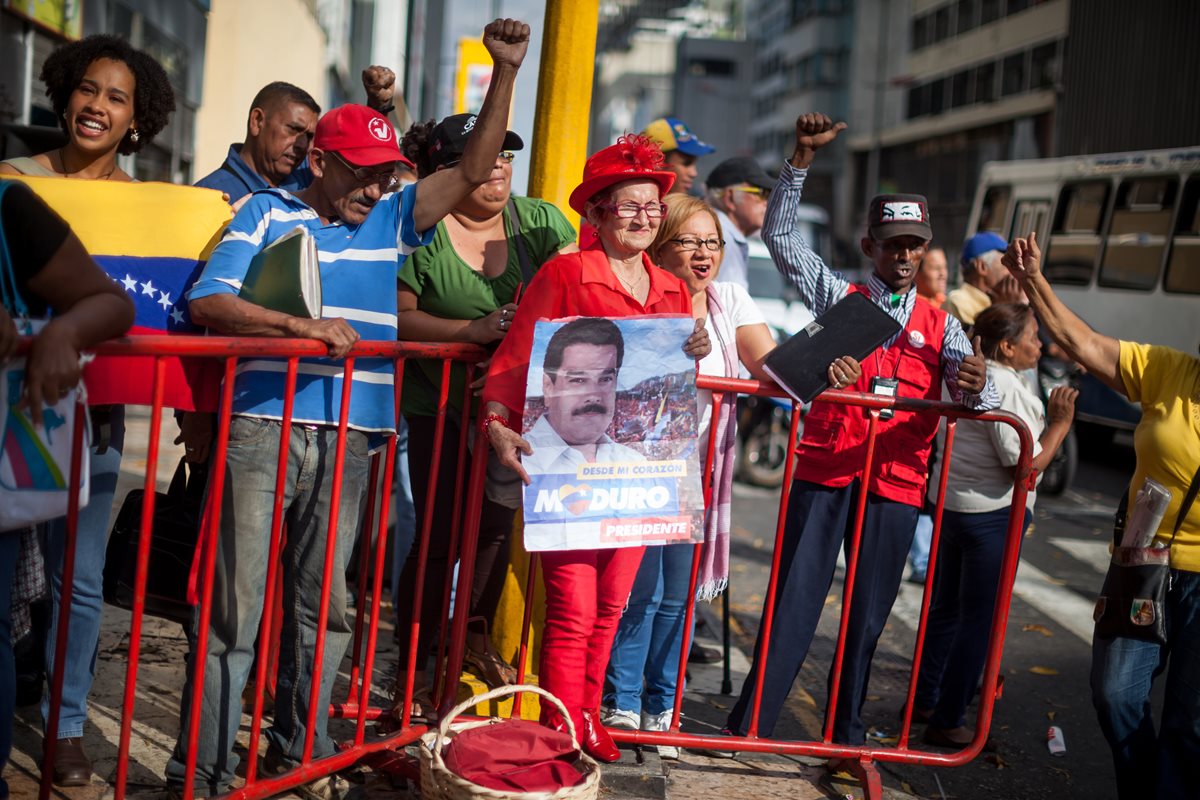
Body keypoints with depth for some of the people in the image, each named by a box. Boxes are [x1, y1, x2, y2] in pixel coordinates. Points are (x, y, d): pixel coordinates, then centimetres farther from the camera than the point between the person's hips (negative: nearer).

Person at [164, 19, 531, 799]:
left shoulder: (391, 218, 14)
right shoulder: (268, 213, 3)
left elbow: (473, 171, 9)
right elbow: (206, 302, -6)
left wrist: (506, 72, 1)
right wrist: (306, 327, -18)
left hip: (347, 440, 4)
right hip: (262, 430, -4)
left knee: (322, 606, 12)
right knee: (236, 604, -2)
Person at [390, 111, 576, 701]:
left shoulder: (539, 220, 3)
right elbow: (398, 318, -14)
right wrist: (472, 330, -25)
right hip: (438, 405, -4)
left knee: (497, 522, 11)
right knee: (440, 531, -4)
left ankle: (475, 634, 36)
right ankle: (412, 665, 12)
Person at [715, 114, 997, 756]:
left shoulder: (940, 327, 11)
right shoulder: (838, 297, 8)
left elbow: (974, 398, -1)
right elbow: (779, 233, 2)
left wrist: (976, 386, -26)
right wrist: (803, 160, -8)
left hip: (896, 484, 2)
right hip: (824, 469, -2)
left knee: (869, 613, 8)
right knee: (795, 598, -3)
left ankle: (846, 732, 21)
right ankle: (751, 723, 4)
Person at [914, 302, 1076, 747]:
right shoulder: (1006, 388, -20)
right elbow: (1026, 464, -22)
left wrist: (1047, 417, 16)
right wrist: (1060, 423, -12)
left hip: (950, 505, 10)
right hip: (993, 514, -10)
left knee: (944, 607, 20)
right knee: (978, 622, 1)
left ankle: (924, 700, 31)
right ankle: (947, 722, 7)